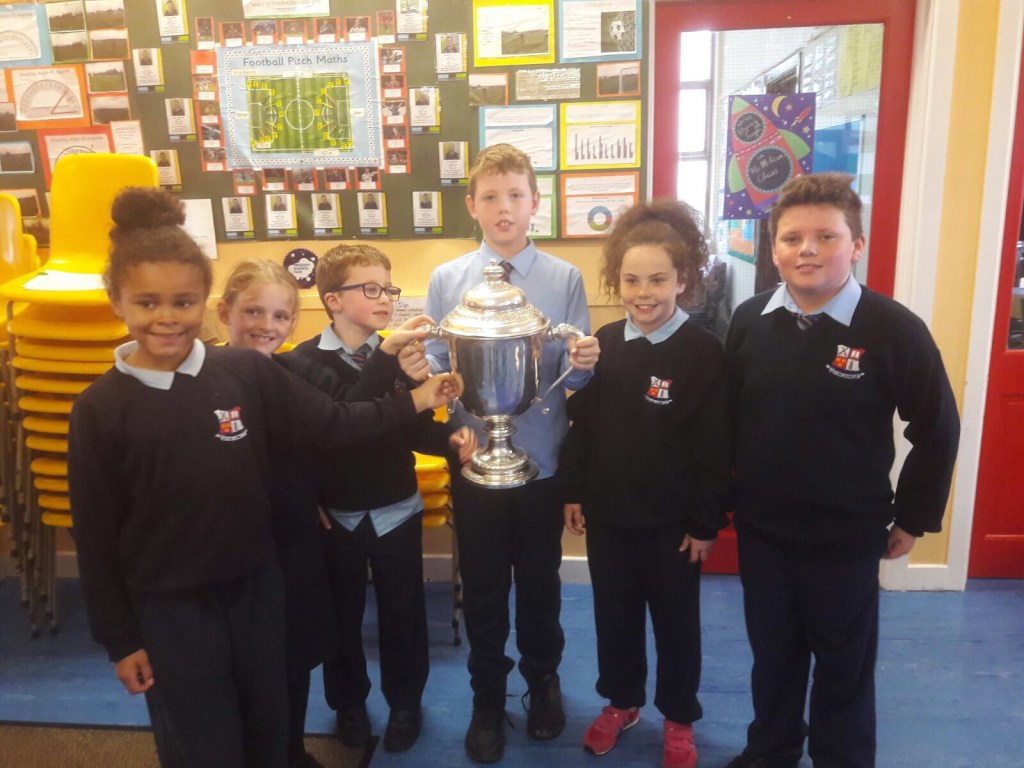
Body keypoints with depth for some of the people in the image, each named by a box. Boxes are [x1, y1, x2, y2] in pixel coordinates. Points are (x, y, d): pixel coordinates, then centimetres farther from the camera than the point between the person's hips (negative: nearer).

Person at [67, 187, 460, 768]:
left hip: (256, 586, 2)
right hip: (168, 607, -2)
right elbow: (97, 535, -6)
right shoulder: (100, 409, -11)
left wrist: (411, 402, -9)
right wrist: (119, 638, -3)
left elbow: (330, 424, -2)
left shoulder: (247, 372, -9)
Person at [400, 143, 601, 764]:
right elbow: (438, 369, 0)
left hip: (542, 462, 0)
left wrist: (585, 364, -26)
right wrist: (420, 370, -22)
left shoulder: (566, 279, -4)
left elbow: (578, 375, -4)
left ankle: (543, 682, 45)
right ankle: (488, 697, 39)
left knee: (540, 582, 18)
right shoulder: (446, 280, -1)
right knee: (483, 589, 15)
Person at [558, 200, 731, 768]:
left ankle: (678, 718, 37)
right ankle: (620, 701, 41)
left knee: (676, 623, 15)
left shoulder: (703, 352, -13)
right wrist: (573, 491, 5)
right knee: (614, 615, 19)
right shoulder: (605, 342, -1)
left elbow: (714, 448, -11)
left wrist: (706, 522, -10)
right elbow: (582, 422, 5)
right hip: (607, 514, 4)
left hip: (673, 522, -3)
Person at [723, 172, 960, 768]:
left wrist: (912, 518, -1)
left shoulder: (895, 329, -15)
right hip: (760, 528, 3)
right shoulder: (749, 320, -5)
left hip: (846, 535, -3)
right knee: (772, 653, 21)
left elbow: (937, 430, -6)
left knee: (844, 664, 17)